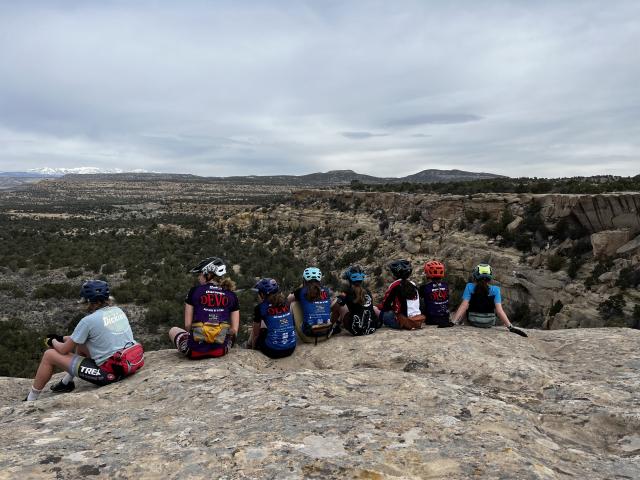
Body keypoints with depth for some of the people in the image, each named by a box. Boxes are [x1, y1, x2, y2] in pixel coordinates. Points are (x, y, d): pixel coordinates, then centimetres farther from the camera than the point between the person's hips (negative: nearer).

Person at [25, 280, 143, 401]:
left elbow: (64, 350, -2)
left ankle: (30, 400, 24)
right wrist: (62, 338, 26)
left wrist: (52, 341, 21)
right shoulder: (118, 311, 6)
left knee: (49, 355, 8)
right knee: (79, 342, 26)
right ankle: (66, 382, 38)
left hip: (108, 373, -7)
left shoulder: (88, 320, -14)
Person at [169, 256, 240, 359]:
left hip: (196, 350, -2)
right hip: (221, 350, 2)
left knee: (173, 330, 31)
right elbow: (234, 330, 1)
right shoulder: (231, 296, 3)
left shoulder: (195, 291, -2)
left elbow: (187, 325, -2)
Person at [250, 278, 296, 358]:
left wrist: (253, 348, 23)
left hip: (274, 351, -5)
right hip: (291, 348, 5)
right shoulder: (285, 303, 7)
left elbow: (256, 334, 6)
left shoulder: (260, 307, -4)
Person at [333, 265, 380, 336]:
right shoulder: (368, 292, 8)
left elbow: (333, 306, -7)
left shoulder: (347, 292, -5)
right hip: (372, 329, 5)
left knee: (339, 306, 11)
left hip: (356, 330, -4)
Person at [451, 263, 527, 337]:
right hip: (489, 324, 1)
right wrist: (510, 327, -21)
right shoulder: (495, 290, -16)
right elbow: (499, 311, -22)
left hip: (472, 322, -1)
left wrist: (453, 322, -24)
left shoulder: (470, 287, -17)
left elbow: (463, 307, -24)